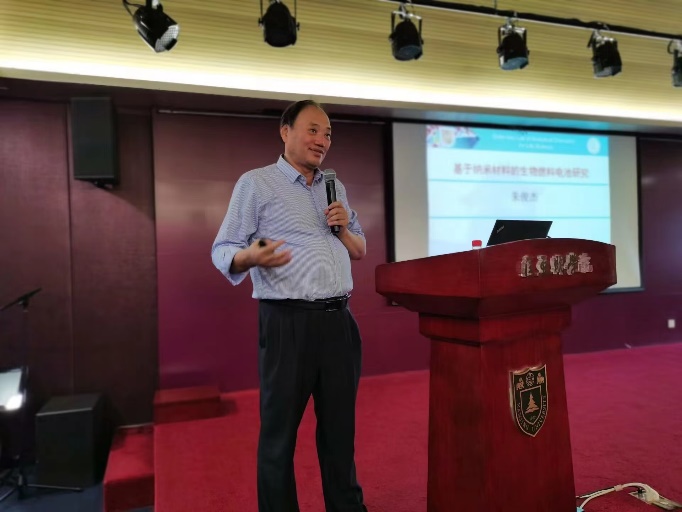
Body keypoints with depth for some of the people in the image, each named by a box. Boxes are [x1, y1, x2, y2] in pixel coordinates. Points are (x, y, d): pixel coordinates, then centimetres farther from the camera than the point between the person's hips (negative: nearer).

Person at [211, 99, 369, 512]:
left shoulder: (336, 188, 18)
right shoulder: (256, 183, 0)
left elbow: (361, 252, 22)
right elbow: (222, 251, -5)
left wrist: (345, 230, 1)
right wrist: (250, 257, -26)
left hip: (339, 321, 6)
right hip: (288, 323, -5)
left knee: (341, 425, 16)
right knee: (279, 430, 6)